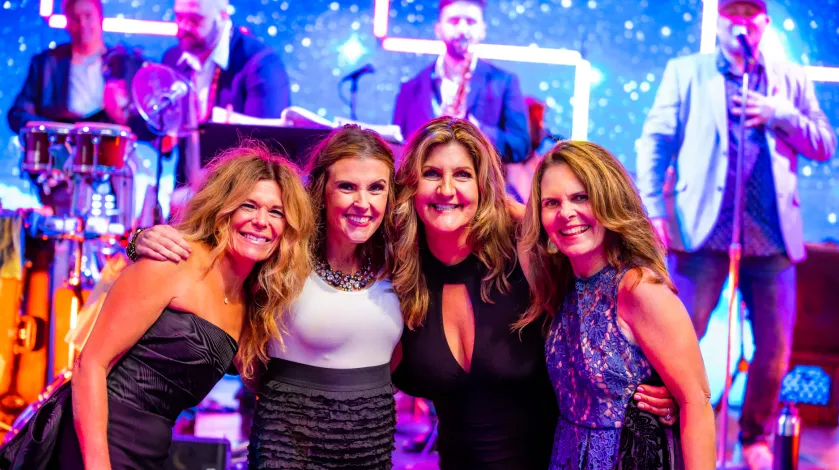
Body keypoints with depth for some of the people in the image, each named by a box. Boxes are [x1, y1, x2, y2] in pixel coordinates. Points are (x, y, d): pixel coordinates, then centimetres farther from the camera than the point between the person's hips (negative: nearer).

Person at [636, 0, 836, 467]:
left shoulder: (793, 79, 16)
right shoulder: (686, 72, 10)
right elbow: (655, 142, 3)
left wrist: (781, 115, -6)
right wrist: (655, 212, -9)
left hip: (771, 233, 3)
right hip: (705, 229, -2)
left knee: (775, 348, 5)